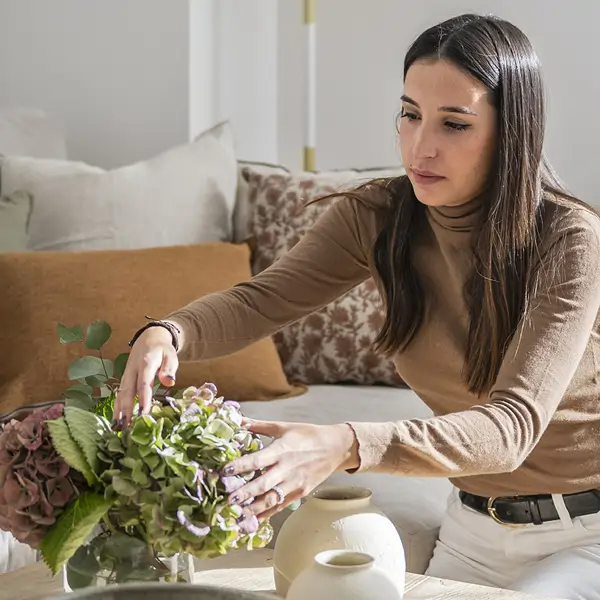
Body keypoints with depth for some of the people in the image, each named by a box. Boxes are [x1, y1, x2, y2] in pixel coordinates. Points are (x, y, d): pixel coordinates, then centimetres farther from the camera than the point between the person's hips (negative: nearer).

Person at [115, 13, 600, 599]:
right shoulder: (376, 216, -9)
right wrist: (167, 334, -39)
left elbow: (514, 424, -35)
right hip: (475, 523, 5)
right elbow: (261, 300, -15)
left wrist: (344, 446, -50)